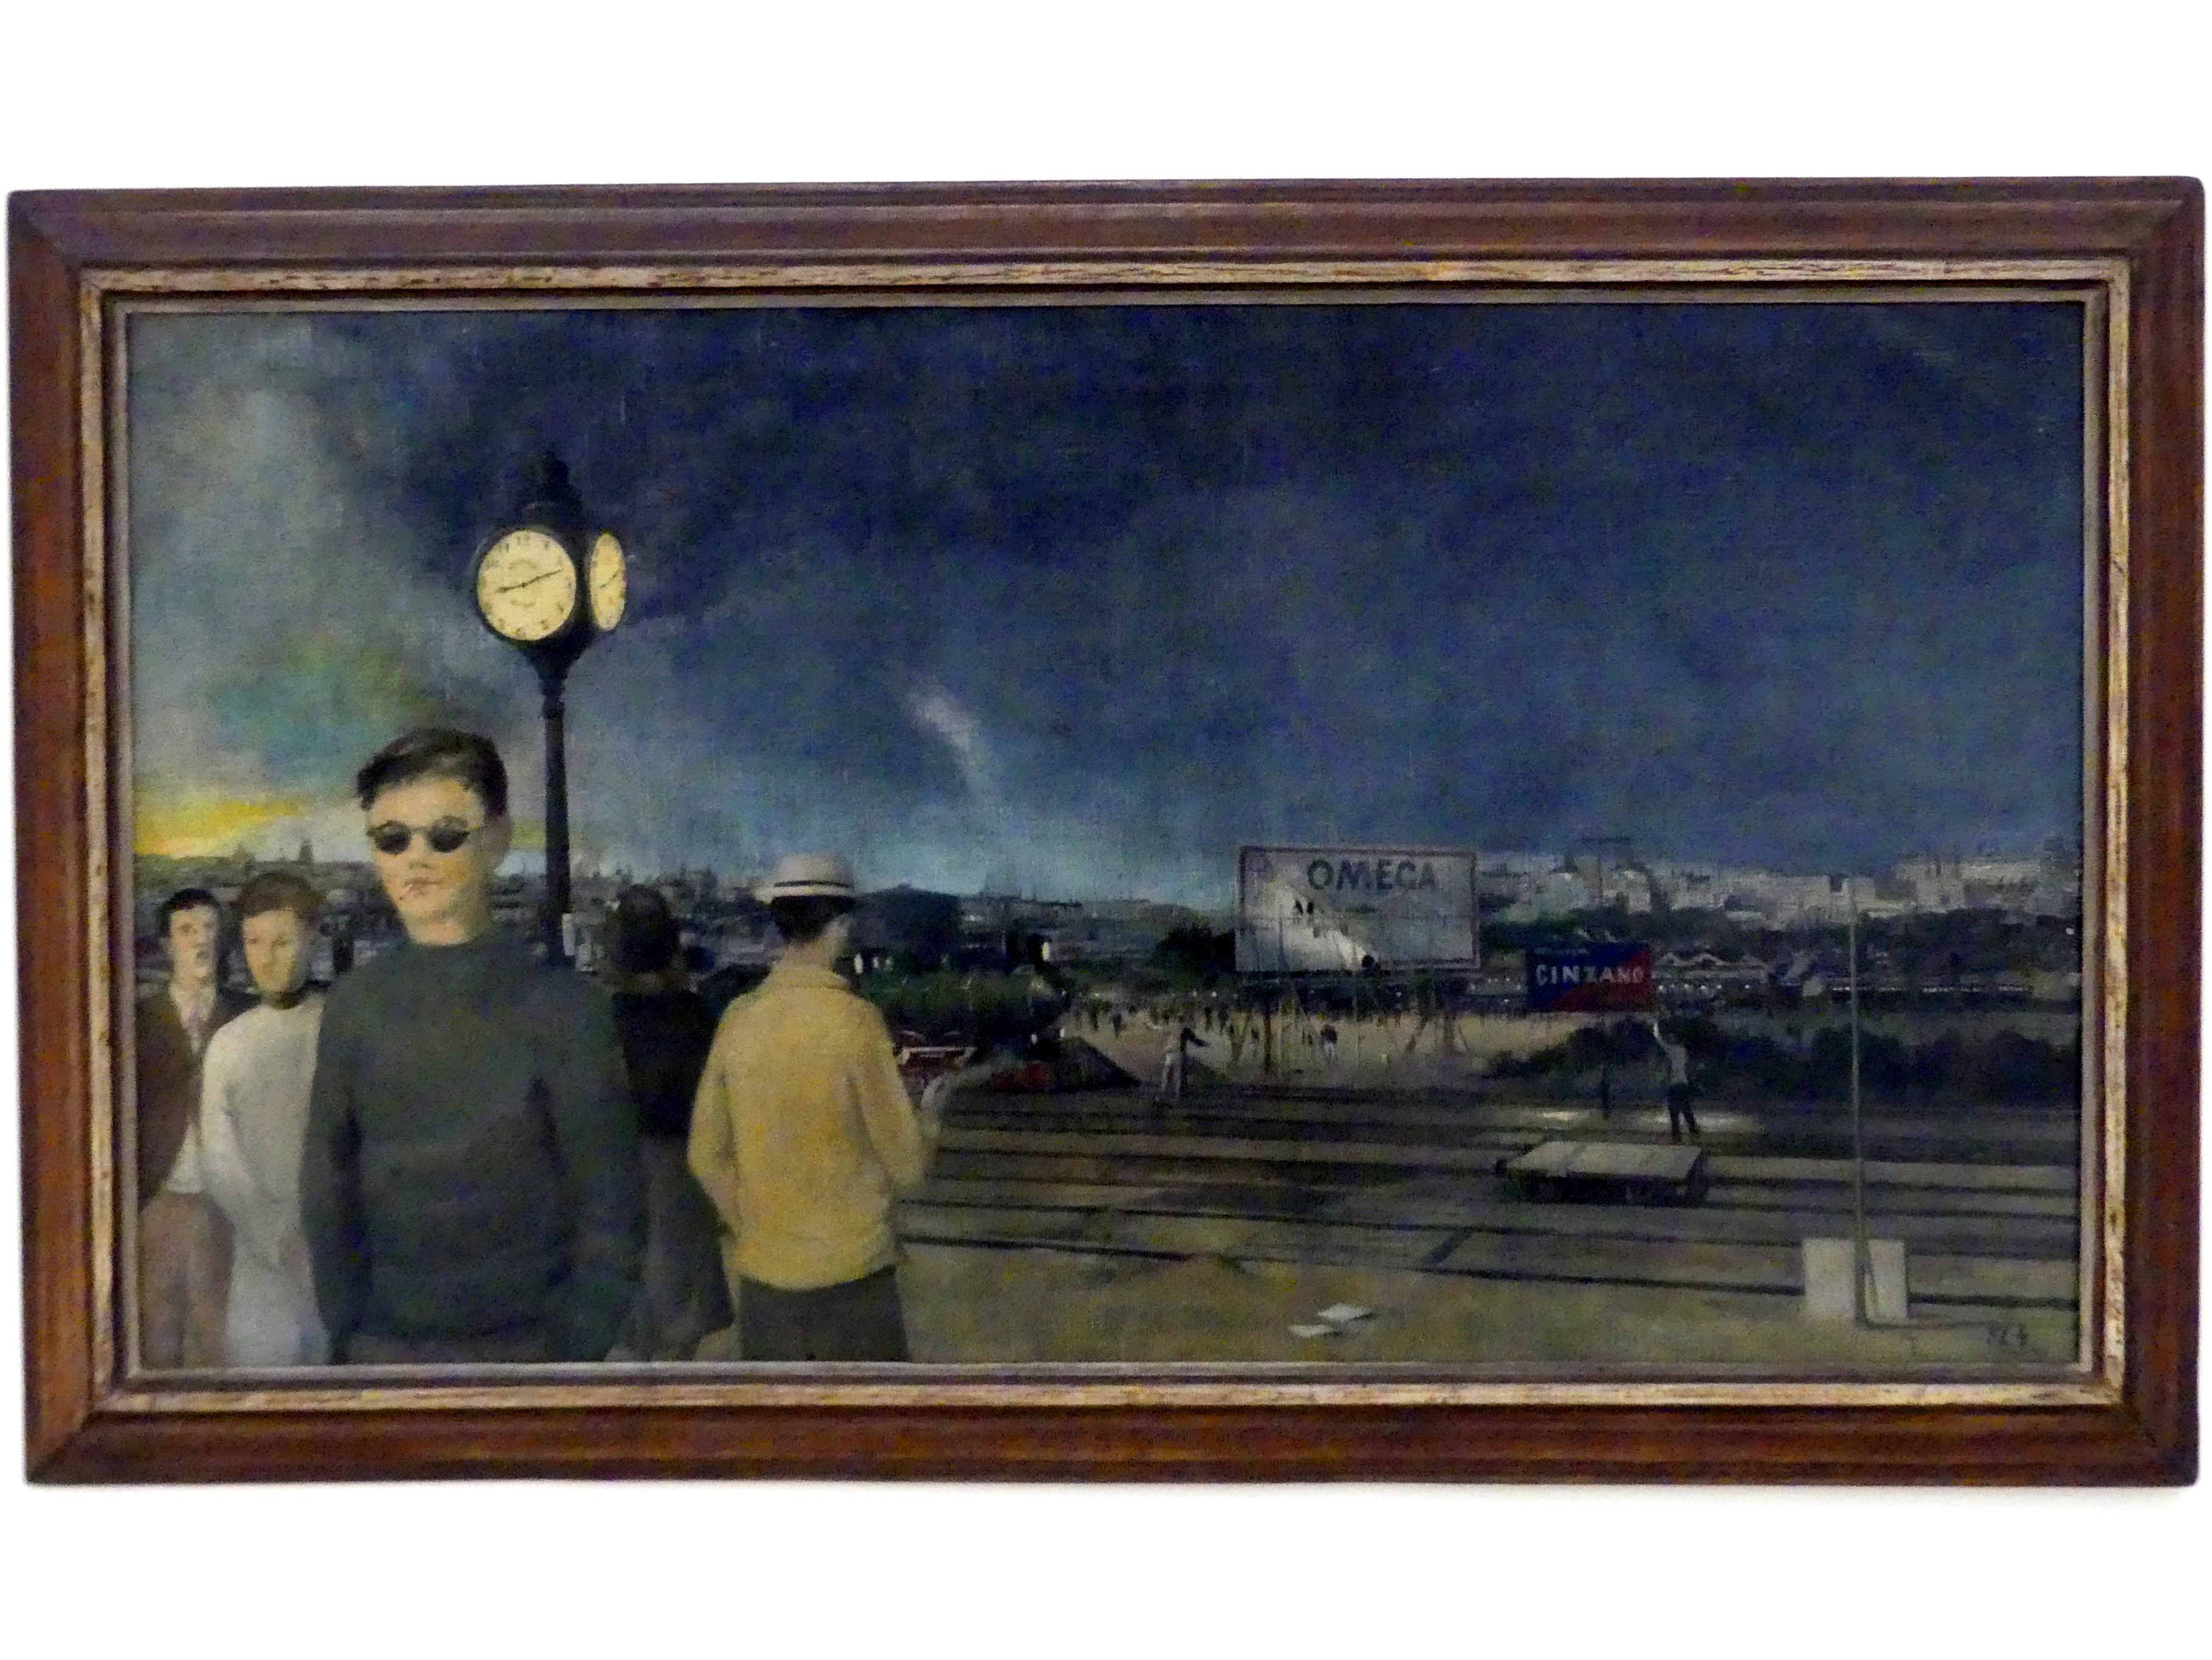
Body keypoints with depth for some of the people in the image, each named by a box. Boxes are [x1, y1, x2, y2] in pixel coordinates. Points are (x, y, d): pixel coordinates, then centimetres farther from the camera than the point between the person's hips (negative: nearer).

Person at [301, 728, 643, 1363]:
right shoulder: (355, 1004, 2)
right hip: (381, 1352, 3)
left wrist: (569, 1354, -11)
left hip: (530, 1352, -3)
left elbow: (610, 1211, -7)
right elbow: (328, 1187, 7)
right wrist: (349, 1335, -1)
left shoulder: (563, 1004, -8)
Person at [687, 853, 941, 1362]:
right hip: (852, 1274, -4)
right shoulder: (855, 1021, -13)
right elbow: (905, 1167, -7)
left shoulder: (739, 1018, -2)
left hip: (763, 1275, 4)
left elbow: (707, 1157, 5)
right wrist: (928, 1115, 12)